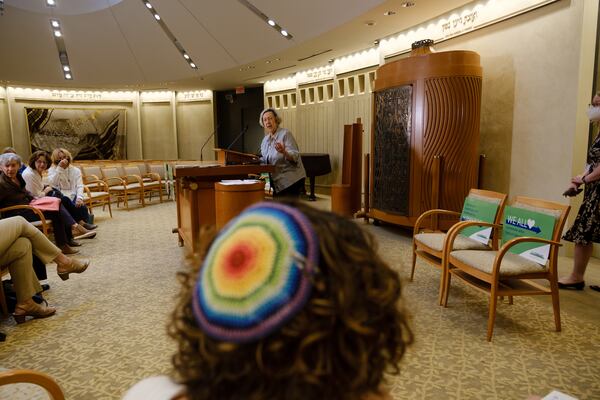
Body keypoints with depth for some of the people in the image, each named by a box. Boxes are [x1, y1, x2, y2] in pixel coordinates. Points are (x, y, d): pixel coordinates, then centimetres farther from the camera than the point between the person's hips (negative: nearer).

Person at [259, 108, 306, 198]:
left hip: (291, 181, -7)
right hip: (277, 182, 7)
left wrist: (284, 152, -38)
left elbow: (295, 157, -20)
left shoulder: (285, 134, -11)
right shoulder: (265, 140, 11)